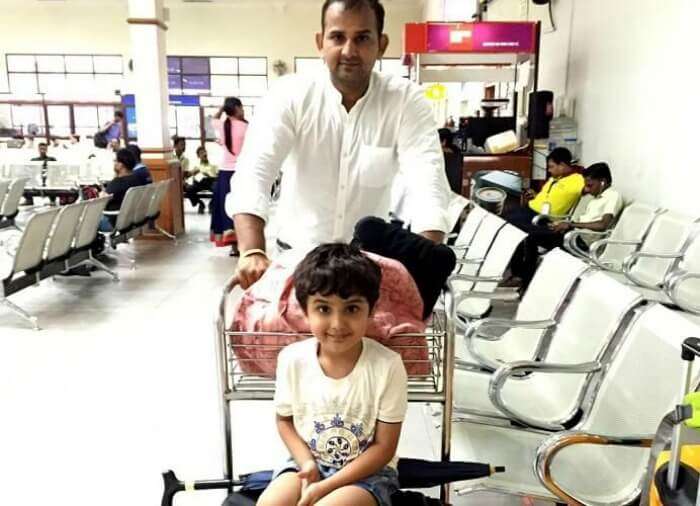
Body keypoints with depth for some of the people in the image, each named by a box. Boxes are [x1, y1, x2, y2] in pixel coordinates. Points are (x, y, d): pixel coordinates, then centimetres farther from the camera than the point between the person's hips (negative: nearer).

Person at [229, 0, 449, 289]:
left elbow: (428, 182, -22)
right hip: (296, 254, 0)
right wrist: (252, 251, -39)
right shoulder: (290, 95, -11)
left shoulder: (407, 101, -10)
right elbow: (253, 172, -22)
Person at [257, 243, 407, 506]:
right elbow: (284, 419, 6)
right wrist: (306, 462, -11)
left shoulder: (387, 366, -21)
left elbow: (384, 448, -13)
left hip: (368, 471, -3)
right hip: (308, 462, 3)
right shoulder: (292, 359, -12)